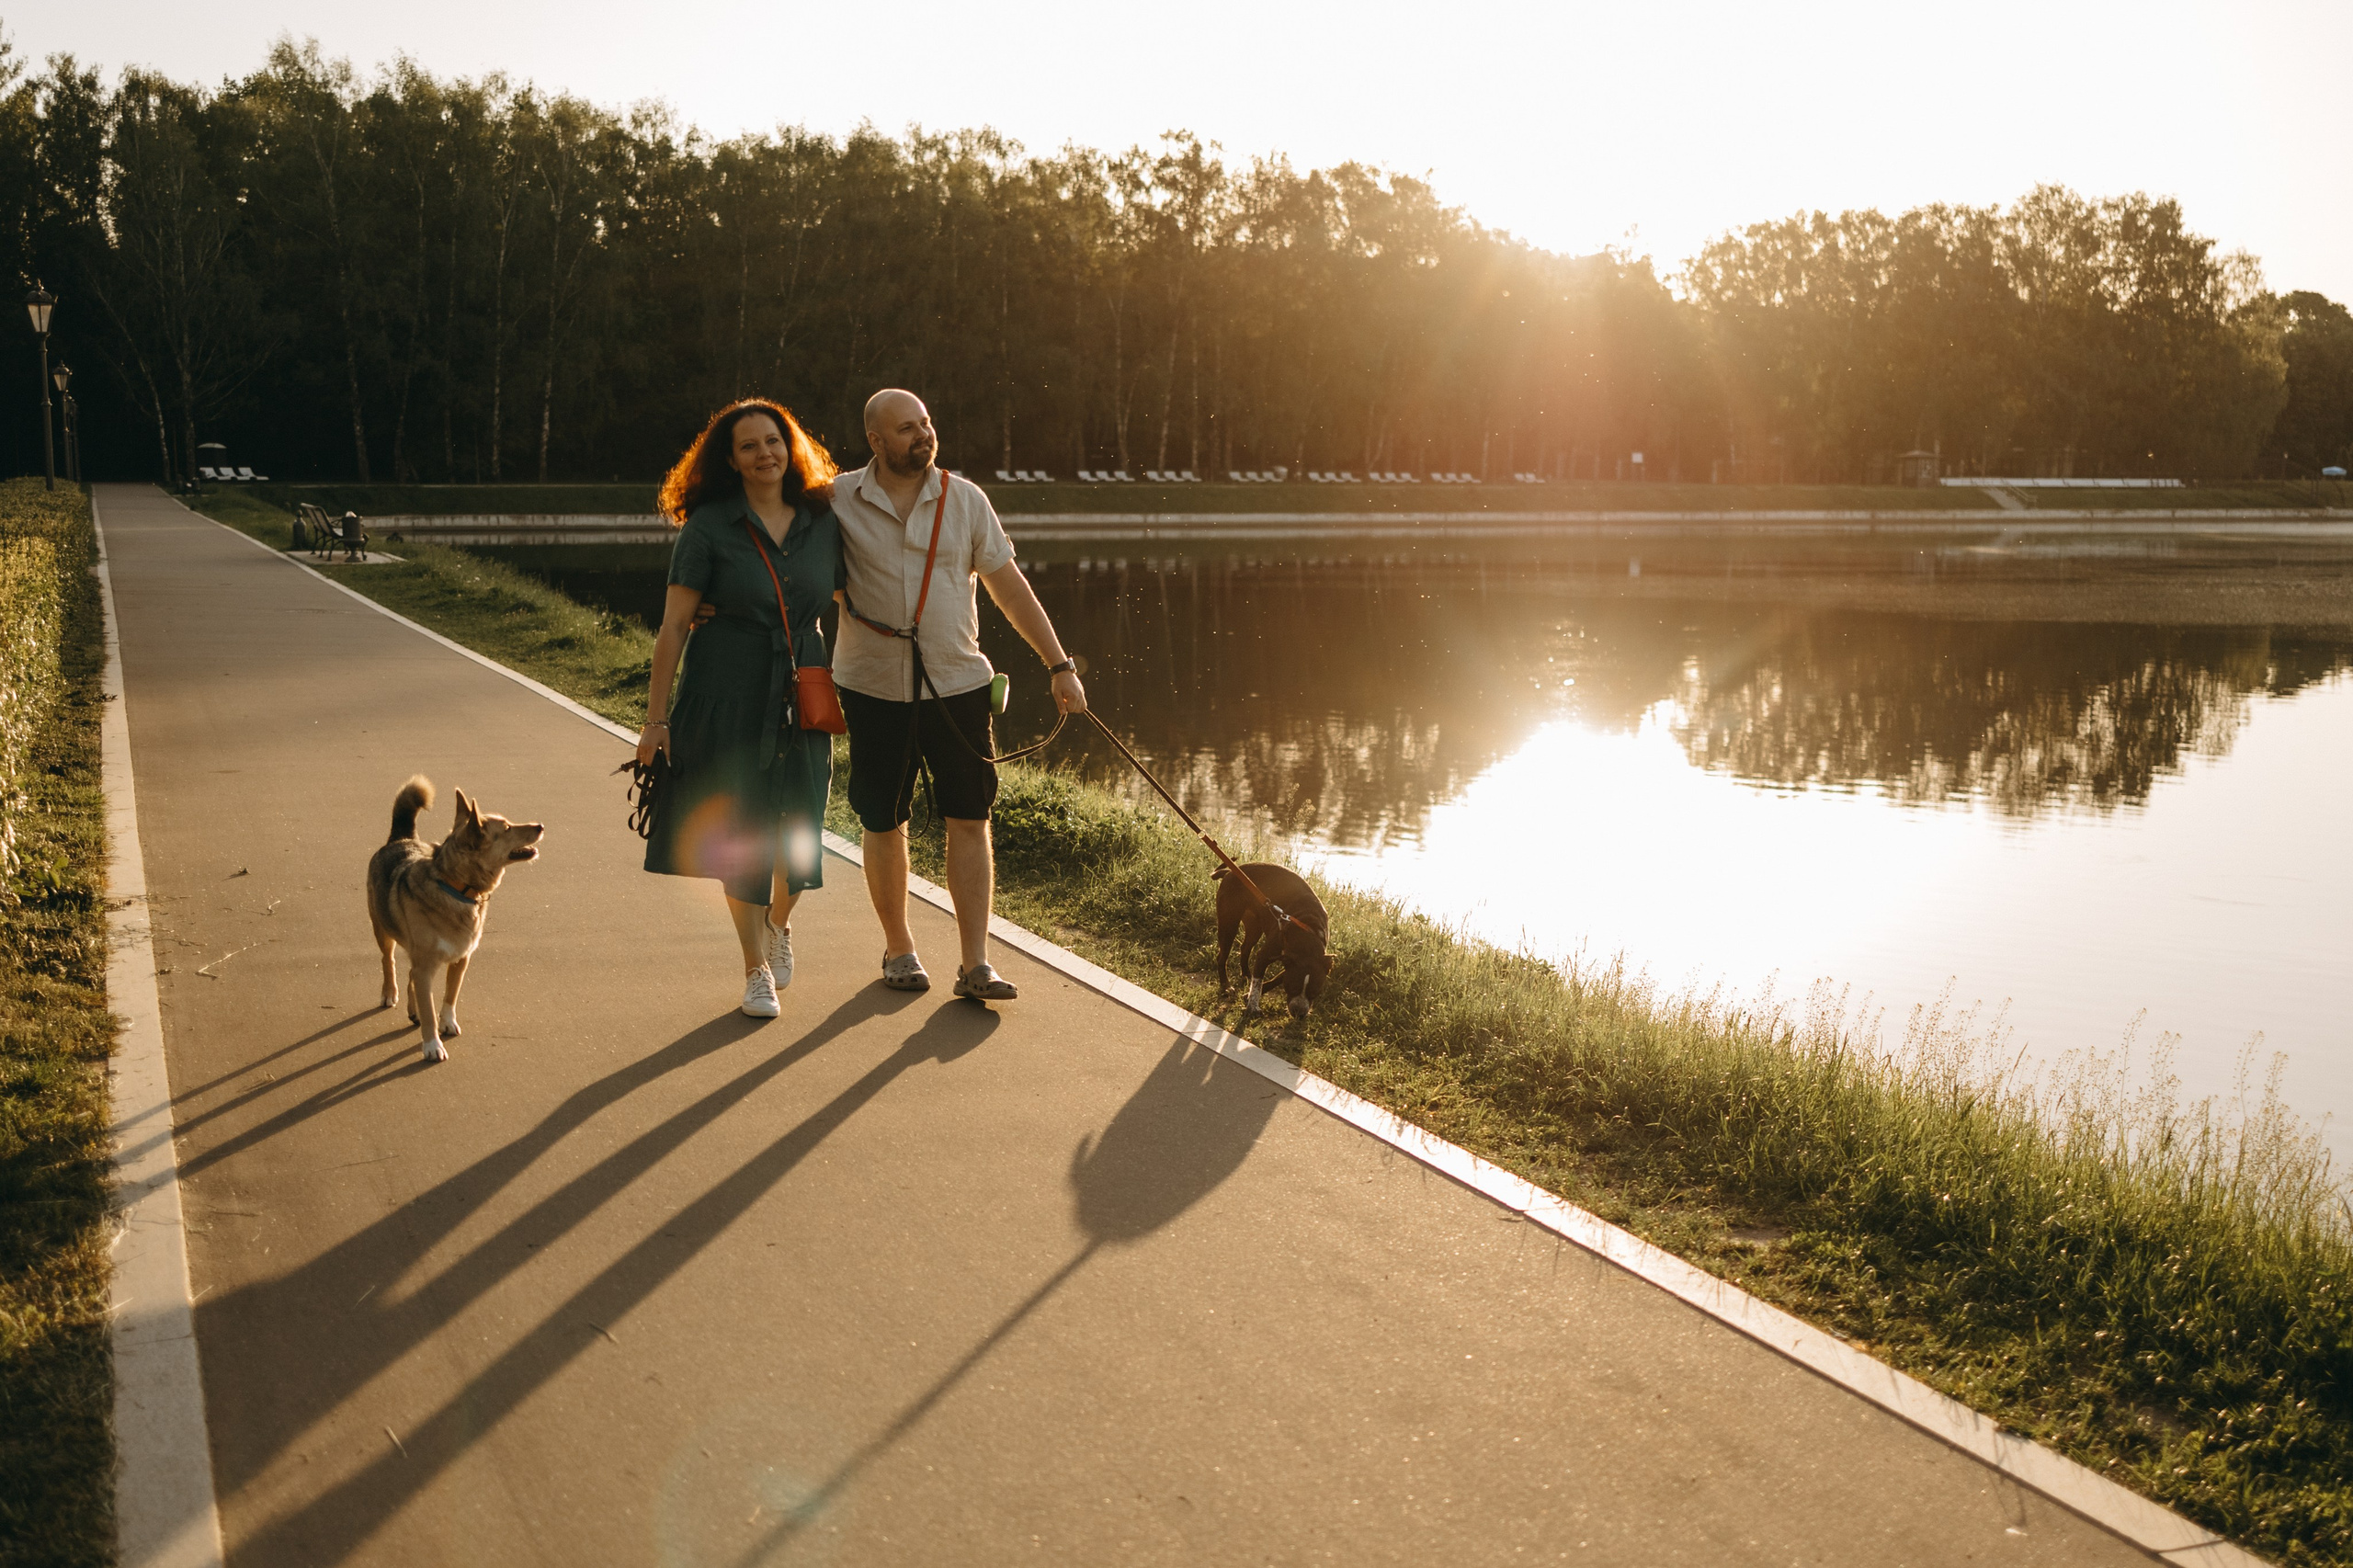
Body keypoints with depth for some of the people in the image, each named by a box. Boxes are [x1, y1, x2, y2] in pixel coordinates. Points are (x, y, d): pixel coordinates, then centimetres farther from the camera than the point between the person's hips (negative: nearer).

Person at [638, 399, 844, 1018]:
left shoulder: (823, 520, 3)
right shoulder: (708, 526, -6)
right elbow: (674, 624, -6)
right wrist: (656, 717, -8)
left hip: (803, 695, 3)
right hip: (727, 696, -3)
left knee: (798, 831, 4)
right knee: (740, 832, 3)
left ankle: (779, 923, 38)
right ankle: (756, 969, 20)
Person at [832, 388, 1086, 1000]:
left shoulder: (964, 500, 1)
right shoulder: (838, 502, -3)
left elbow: (1010, 587, 5)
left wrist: (1060, 665, 3)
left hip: (957, 682, 1)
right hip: (874, 690, -1)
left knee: (970, 822, -3)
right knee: (884, 825, 8)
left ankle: (975, 964, 2)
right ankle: (898, 947, 27)